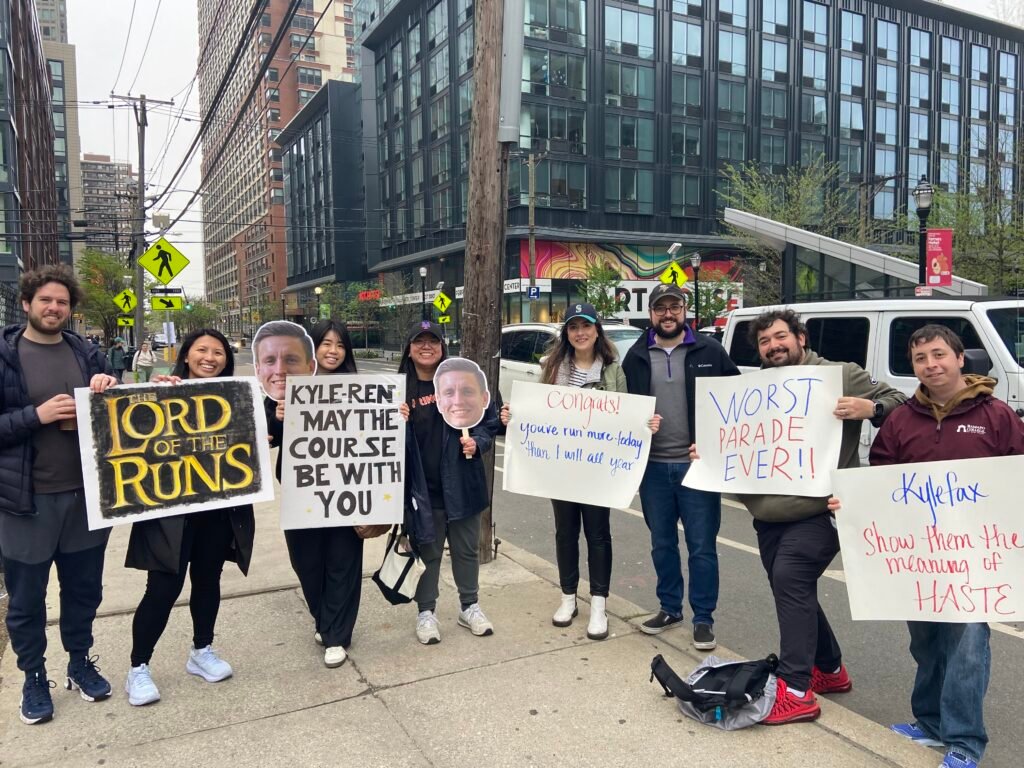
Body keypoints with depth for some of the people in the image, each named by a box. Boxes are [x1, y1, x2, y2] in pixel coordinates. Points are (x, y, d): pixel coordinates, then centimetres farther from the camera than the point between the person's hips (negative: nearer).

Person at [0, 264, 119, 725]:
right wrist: (37, 414, -20)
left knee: (84, 588, 16)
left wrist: (110, 391, -8)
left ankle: (80, 663, 35)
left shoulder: (87, 354, 6)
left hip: (86, 493, 3)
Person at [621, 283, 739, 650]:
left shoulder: (709, 351, -1)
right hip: (653, 466, 3)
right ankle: (669, 607, 31)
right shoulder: (636, 355, 7)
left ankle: (704, 618, 18)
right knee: (662, 543, 15)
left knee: (702, 546, 4)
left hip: (697, 464, -3)